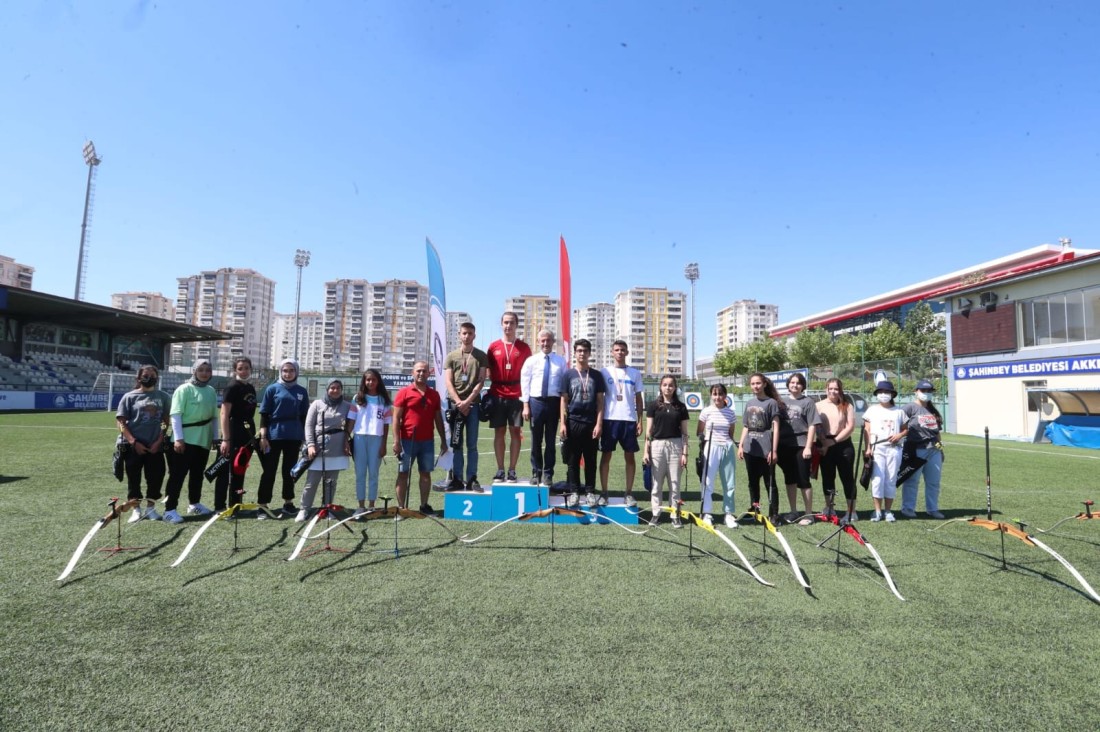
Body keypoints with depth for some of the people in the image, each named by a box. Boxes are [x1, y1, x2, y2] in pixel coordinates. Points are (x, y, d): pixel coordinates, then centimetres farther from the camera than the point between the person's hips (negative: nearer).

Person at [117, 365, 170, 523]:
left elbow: (166, 421, 6)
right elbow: (121, 422, -2)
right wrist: (134, 442, -11)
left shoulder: (163, 397, 7)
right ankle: (136, 509, 19)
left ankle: (150, 508, 20)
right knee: (133, 478, 6)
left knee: (156, 477, 5)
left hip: (155, 446, 1)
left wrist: (159, 441, -5)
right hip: (134, 446, -1)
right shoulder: (129, 396, 2)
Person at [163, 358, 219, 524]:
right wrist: (178, 438, -20)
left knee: (198, 473, 16)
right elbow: (175, 415, -13)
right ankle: (170, 510, 3)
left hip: (204, 440, 6)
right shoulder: (184, 389, -8)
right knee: (177, 474, -2)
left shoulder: (211, 391, 11)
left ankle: (194, 503, 29)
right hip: (184, 440, -6)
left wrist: (215, 438, 15)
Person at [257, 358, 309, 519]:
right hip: (274, 435, -2)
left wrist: (303, 437, 8)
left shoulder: (302, 391, 6)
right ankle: (262, 506, 11)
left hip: (294, 437, 2)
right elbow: (264, 414, -2)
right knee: (269, 471, 3)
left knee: (289, 471, 12)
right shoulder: (272, 389, -1)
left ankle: (288, 504, 23)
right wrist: (263, 436, -8)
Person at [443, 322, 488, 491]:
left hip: (473, 403, -1)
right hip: (455, 404, 1)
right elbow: (448, 382, 4)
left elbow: (481, 381, 0)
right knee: (456, 444, 3)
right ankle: (457, 479, 8)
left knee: (472, 444, 1)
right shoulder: (451, 356, 9)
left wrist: (467, 401, -9)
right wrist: (459, 402, -8)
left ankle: (471, 479, 5)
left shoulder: (481, 356, 6)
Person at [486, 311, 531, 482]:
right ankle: (500, 470, 12)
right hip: (497, 395, 1)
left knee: (515, 432, 1)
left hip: (516, 396, -1)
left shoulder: (524, 347, 4)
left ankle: (512, 470, 9)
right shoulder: (493, 346, 7)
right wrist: (491, 391, 1)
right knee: (499, 432, 5)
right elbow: (489, 372, 12)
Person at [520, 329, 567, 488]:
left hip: (554, 402, 0)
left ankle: (548, 474, 19)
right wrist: (526, 405, -3)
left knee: (551, 440, 7)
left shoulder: (561, 362, 4)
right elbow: (525, 384, 3)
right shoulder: (531, 361, 4)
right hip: (536, 401, 0)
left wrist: (564, 407, 0)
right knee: (536, 440, 8)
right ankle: (536, 473, 22)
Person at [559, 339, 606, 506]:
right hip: (573, 422, 0)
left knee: (590, 460, 7)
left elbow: (600, 401, 4)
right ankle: (574, 492, 14)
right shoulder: (568, 375, 4)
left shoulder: (596, 375, 5)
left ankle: (590, 492, 16)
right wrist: (562, 423, -4)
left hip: (591, 423, 1)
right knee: (573, 460, 5)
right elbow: (564, 400, 3)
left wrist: (599, 424, -5)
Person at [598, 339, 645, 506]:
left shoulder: (635, 373, 8)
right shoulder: (605, 372, 5)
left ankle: (629, 493, 13)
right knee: (606, 456, 3)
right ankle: (604, 492, 12)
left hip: (629, 419, 1)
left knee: (630, 456, 4)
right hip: (609, 419, -1)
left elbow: (638, 399, 10)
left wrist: (640, 421, 2)